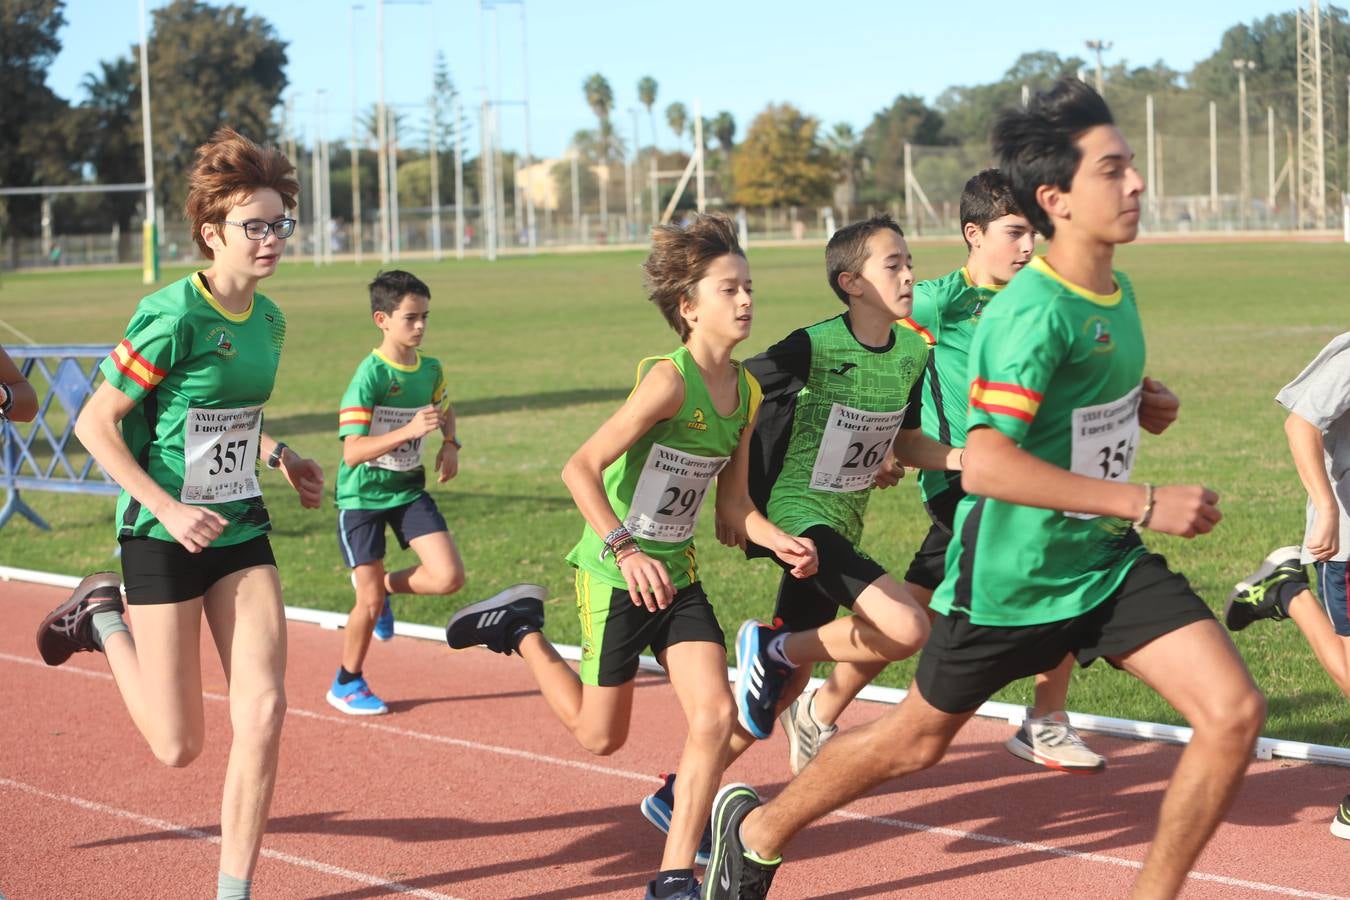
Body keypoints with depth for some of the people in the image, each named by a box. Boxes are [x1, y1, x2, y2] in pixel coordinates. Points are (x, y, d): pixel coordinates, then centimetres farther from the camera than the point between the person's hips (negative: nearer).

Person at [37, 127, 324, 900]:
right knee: (180, 745, 1)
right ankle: (104, 619, 27)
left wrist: (277, 453, 6)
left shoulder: (269, 320, 4)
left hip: (242, 526, 6)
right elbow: (95, 425, -15)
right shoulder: (175, 317, -19)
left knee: (264, 712, -6)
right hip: (165, 537, -6)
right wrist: (169, 509, -21)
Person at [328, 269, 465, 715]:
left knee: (449, 577, -10)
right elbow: (352, 452, -29)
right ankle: (347, 683, 23)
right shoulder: (369, 377, -22)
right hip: (362, 495, -5)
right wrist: (410, 430, -38)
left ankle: (384, 585, 20)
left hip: (409, 488, 5)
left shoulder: (431, 369, -2)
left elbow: (444, 409, 22)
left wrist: (450, 443, 2)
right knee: (370, 604, -1)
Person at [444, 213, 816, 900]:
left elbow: (734, 503, 8)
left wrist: (780, 542, -10)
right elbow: (581, 469, -22)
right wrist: (625, 549, -28)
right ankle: (520, 628, 31)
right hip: (616, 577, -6)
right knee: (600, 735, 8)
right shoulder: (669, 380, -23)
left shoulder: (746, 392, 1)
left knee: (715, 715, -8)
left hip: (677, 576, 6)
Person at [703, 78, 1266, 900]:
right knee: (918, 740, 12)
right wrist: (1145, 506, -34)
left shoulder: (1119, 294, 3)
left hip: (1109, 561, 7)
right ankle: (756, 831, 36)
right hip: (1013, 575, -7)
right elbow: (987, 464, -35)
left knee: (1235, 713, -9)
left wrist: (1138, 405, 6)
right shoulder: (1034, 310, -25)